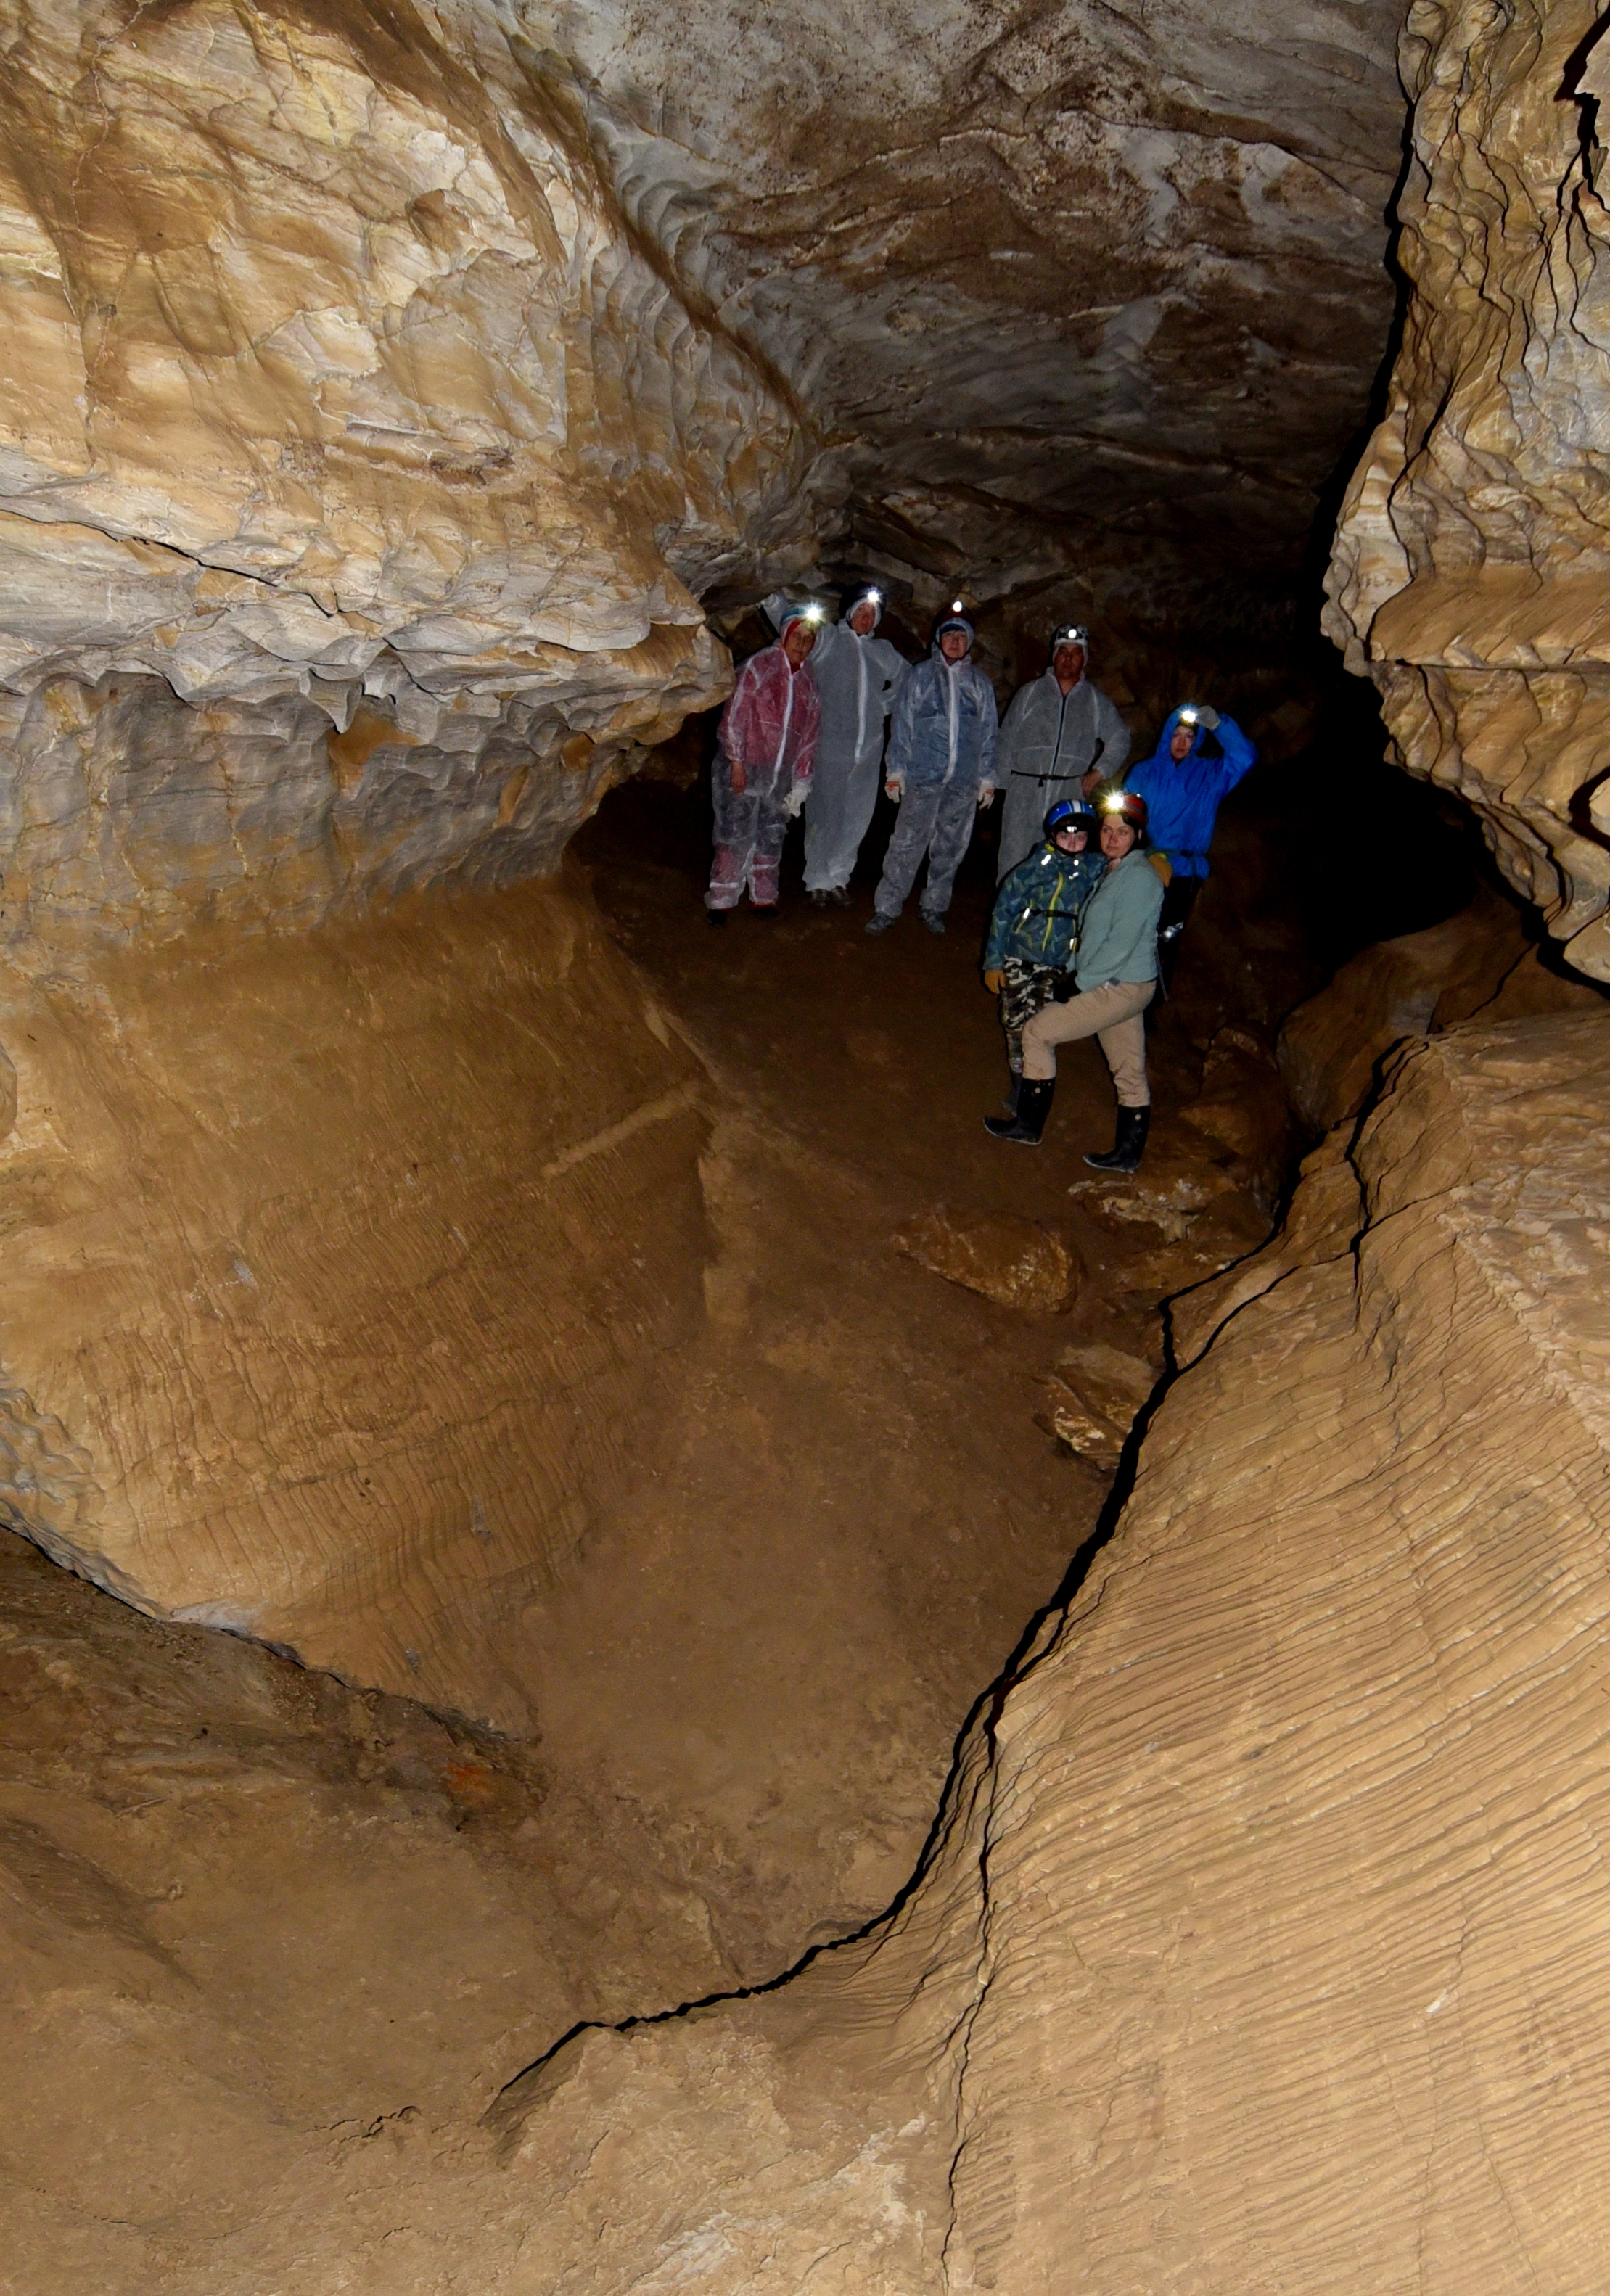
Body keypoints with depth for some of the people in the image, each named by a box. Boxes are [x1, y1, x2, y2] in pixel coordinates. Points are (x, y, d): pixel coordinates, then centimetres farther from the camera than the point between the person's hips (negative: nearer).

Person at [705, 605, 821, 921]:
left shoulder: (808, 681, 11)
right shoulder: (760, 665, -5)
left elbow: (809, 732, 14)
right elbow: (736, 713, -8)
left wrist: (801, 778, 10)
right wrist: (736, 761, -14)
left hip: (780, 773, 5)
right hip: (745, 767, -5)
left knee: (772, 836, 9)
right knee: (737, 834, -8)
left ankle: (763, 897, 21)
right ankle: (720, 900, 0)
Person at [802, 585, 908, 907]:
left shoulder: (883, 652, 16)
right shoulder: (827, 639, 4)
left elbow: (905, 679, 30)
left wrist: (884, 705, 19)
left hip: (868, 747, 4)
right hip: (829, 744, -4)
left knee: (856, 817, 4)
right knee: (824, 814, -3)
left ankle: (838, 876, 15)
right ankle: (819, 880, 5)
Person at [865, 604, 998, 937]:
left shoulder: (980, 682, 12)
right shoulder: (921, 675, 6)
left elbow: (988, 733, 15)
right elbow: (902, 724, 6)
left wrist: (987, 778, 12)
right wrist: (896, 769, 1)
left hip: (964, 782, 3)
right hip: (922, 776, -3)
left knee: (951, 848, 8)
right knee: (907, 844, -7)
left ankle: (934, 906, 21)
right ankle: (886, 908, -2)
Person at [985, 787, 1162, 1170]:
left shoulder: (1140, 877, -17)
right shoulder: (1113, 871, 10)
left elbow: (1122, 942, -21)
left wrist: (1083, 980, -13)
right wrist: (1082, 973, 9)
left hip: (1121, 989, -9)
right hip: (1119, 986, 9)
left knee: (1038, 1032, -3)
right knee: (1130, 1073, 14)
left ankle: (1029, 1125, 7)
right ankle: (1127, 1153, 24)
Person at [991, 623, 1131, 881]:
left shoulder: (1096, 701, 14)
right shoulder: (1030, 692, 12)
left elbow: (1120, 740, 20)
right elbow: (1007, 740, 9)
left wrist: (1097, 773, 7)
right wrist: (1000, 782, 3)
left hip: (1070, 794, 0)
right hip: (1025, 789, 0)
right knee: (1014, 856, -5)